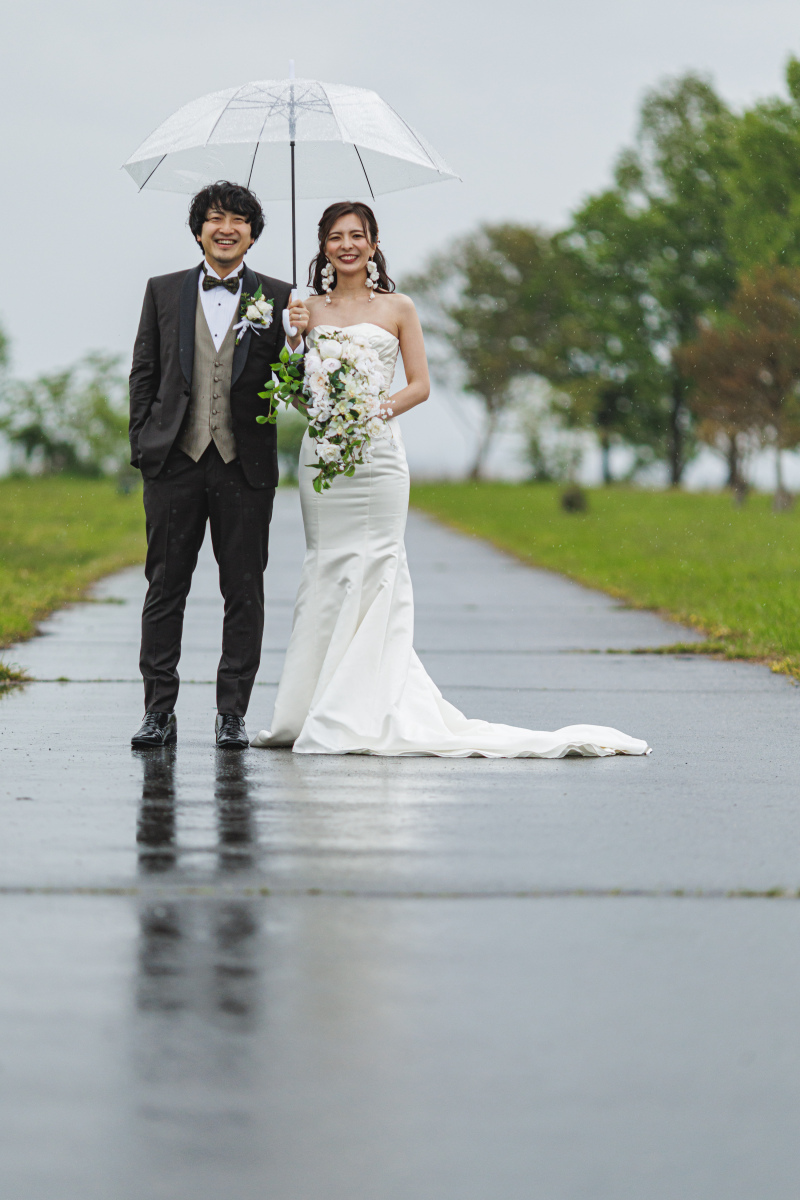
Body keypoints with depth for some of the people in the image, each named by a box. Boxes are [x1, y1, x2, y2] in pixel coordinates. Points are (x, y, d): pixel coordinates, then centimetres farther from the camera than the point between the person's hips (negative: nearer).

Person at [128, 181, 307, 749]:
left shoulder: (277, 297, 6)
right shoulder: (164, 292, 10)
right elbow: (144, 374, 10)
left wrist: (299, 340, -16)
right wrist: (142, 445, 2)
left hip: (245, 465, -1)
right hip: (174, 461, 1)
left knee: (244, 592, 3)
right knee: (165, 588, 2)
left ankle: (233, 713, 10)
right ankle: (160, 712, 8)